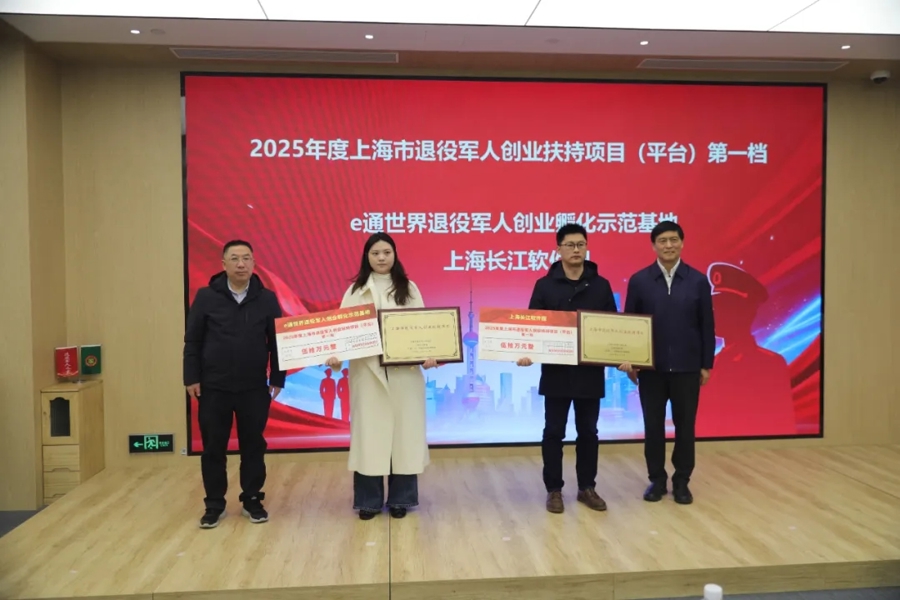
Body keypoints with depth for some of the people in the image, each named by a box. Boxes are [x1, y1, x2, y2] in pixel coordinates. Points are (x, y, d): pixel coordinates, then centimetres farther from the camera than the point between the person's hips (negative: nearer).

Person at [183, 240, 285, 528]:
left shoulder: (267, 298, 1)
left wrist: (277, 379, 3)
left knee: (253, 446, 9)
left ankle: (252, 500, 24)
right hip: (213, 387, 0)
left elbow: (276, 341, 4)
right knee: (213, 448, 8)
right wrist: (192, 378, -3)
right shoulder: (206, 296, -2)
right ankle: (214, 504, 23)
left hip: (254, 388, 1)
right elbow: (192, 341, 1)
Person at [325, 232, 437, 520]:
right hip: (368, 370, 0)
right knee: (369, 431, 3)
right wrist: (335, 355, -18)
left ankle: (400, 498, 17)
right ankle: (368, 500, 14)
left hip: (405, 370, 1)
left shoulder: (408, 288, 9)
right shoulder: (355, 290, 8)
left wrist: (429, 354, -16)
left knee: (404, 430, 4)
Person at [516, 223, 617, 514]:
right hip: (555, 371, -1)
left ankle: (587, 487, 25)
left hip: (591, 371, 2)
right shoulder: (545, 285, 0)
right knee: (553, 432, 6)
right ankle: (554, 490, 18)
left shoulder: (601, 285, 4)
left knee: (588, 432, 11)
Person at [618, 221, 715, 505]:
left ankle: (682, 481, 22)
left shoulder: (698, 281, 1)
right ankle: (657, 479, 21)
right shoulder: (639, 280, 0)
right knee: (653, 425, 7)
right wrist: (628, 360, -2)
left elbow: (707, 326, 3)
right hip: (651, 367, 0)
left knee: (685, 425, 8)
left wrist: (707, 364, 1)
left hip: (687, 367, 0)